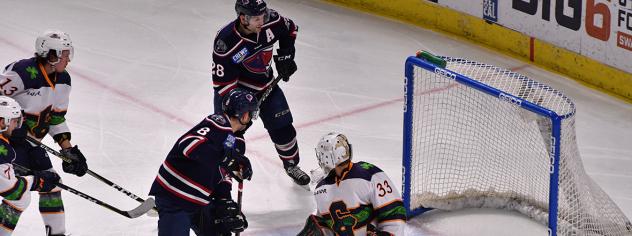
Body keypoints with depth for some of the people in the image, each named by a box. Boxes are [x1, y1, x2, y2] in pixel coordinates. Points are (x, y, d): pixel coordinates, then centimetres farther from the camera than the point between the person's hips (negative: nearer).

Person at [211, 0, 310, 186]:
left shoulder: (271, 21, -21)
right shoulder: (225, 41, -33)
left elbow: (290, 29, 5)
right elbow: (222, 81, -26)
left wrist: (285, 54, -2)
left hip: (264, 84, 5)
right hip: (233, 88, -4)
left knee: (282, 126, 10)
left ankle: (291, 165, 34)